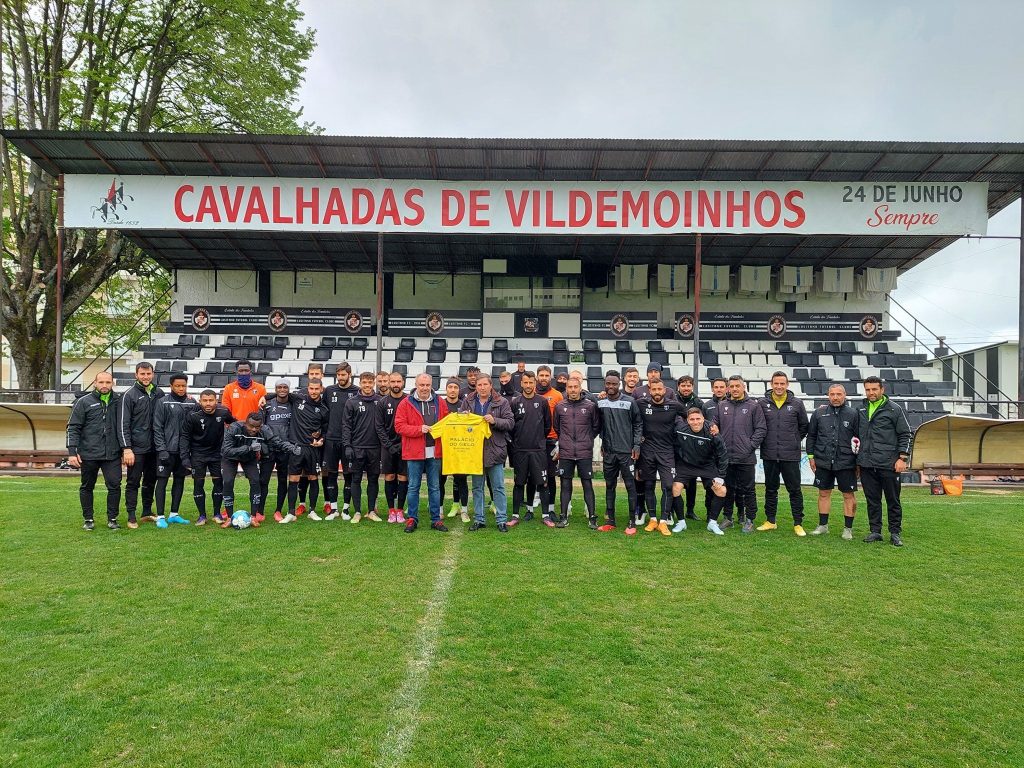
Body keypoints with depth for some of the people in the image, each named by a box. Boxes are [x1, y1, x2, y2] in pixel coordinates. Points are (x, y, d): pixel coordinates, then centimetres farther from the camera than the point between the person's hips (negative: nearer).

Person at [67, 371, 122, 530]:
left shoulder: (118, 401, 6)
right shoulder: (84, 402, -1)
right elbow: (73, 427, -1)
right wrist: (72, 452, -8)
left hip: (112, 454, 1)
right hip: (89, 453, -1)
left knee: (114, 485, -4)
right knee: (87, 487, 11)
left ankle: (112, 518, 9)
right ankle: (88, 519, 23)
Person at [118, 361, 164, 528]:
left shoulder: (159, 393, 8)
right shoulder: (129, 395, -6)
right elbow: (123, 424, -9)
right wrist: (127, 448, -14)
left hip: (154, 447, 5)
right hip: (136, 448, -5)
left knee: (151, 481, 12)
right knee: (133, 482, 2)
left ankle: (147, 513, 24)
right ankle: (131, 517, 8)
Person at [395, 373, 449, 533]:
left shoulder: (440, 402, 7)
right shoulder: (406, 403, -2)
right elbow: (399, 426, -7)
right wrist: (419, 429, -16)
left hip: (435, 453, 2)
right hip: (414, 452, -2)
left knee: (435, 487, 10)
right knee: (413, 487, 6)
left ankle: (436, 519, 18)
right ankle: (412, 519, 17)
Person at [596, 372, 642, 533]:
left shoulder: (630, 402, -3)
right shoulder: (600, 402, 5)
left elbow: (638, 424, 2)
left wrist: (636, 445, -4)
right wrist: (602, 443, 9)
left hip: (627, 451, -3)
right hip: (608, 452, 3)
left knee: (630, 486, -1)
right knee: (609, 486, 10)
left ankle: (632, 522, 6)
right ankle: (609, 521, 19)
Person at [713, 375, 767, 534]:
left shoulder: (754, 406, -1)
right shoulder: (721, 406, 8)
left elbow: (761, 429, -3)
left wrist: (751, 446, -10)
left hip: (746, 458, -3)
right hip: (725, 457, 3)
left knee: (747, 490, 3)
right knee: (728, 489, 12)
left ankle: (749, 520, 12)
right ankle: (728, 518, 22)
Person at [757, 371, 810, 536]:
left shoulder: (797, 404, 2)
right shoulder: (762, 403, 1)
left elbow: (804, 426, 12)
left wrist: (795, 441, 6)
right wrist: (763, 441, 4)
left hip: (791, 455, -1)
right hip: (769, 455, 1)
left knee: (795, 490, 4)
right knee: (771, 489, 12)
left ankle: (798, 524, 12)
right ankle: (770, 521, 22)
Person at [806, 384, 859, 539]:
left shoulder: (853, 414, -1)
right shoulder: (819, 413, 4)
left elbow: (859, 438, 3)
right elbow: (811, 436, 10)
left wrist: (859, 461, 1)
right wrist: (811, 456, 6)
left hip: (846, 463, -2)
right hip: (823, 462, 2)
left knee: (848, 495, 5)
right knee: (823, 493, 10)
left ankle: (848, 528, 16)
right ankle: (823, 525, 22)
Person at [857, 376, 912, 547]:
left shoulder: (894, 409, -2)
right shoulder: (860, 410, 10)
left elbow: (905, 435, -1)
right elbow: (856, 434, 18)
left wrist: (902, 458, -8)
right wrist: (856, 459, 15)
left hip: (888, 464, -4)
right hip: (866, 465, 4)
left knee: (893, 500, 5)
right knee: (872, 500, 9)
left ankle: (895, 533, 15)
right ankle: (875, 531, 18)